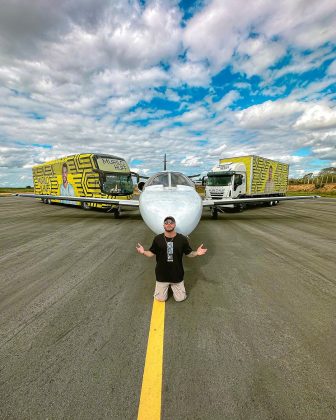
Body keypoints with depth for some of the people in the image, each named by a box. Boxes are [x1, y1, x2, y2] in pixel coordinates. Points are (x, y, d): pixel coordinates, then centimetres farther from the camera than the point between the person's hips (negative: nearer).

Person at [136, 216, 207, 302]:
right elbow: (152, 253, -2)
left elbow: (189, 253, -2)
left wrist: (197, 253, -22)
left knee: (180, 298, 9)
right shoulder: (157, 239, -8)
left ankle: (172, 285, 38)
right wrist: (143, 252, -21)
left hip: (177, 275, 0)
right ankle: (167, 286, 38)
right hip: (162, 275, 0)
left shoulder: (182, 239, -10)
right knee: (160, 299, 9)